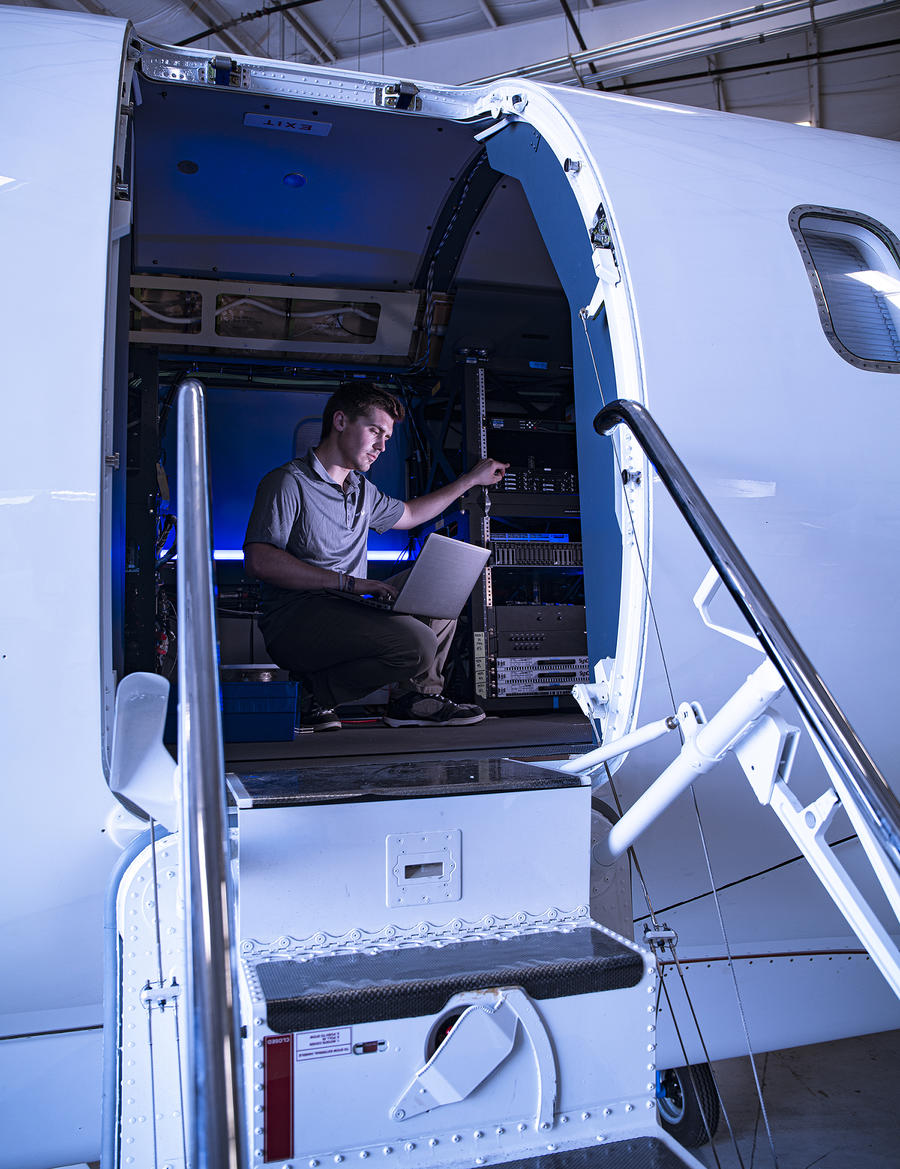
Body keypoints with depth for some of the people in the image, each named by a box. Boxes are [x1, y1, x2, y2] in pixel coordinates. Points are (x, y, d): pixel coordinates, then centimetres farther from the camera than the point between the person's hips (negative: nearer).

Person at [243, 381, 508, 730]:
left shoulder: (361, 489, 21)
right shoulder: (288, 482, -6)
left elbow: (408, 514, 40)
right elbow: (259, 560, -18)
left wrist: (471, 479, 39)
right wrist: (348, 581, -22)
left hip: (346, 612, 9)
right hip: (295, 620, -9)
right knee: (418, 645, -26)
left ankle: (416, 697, 14)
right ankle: (320, 694, -11)